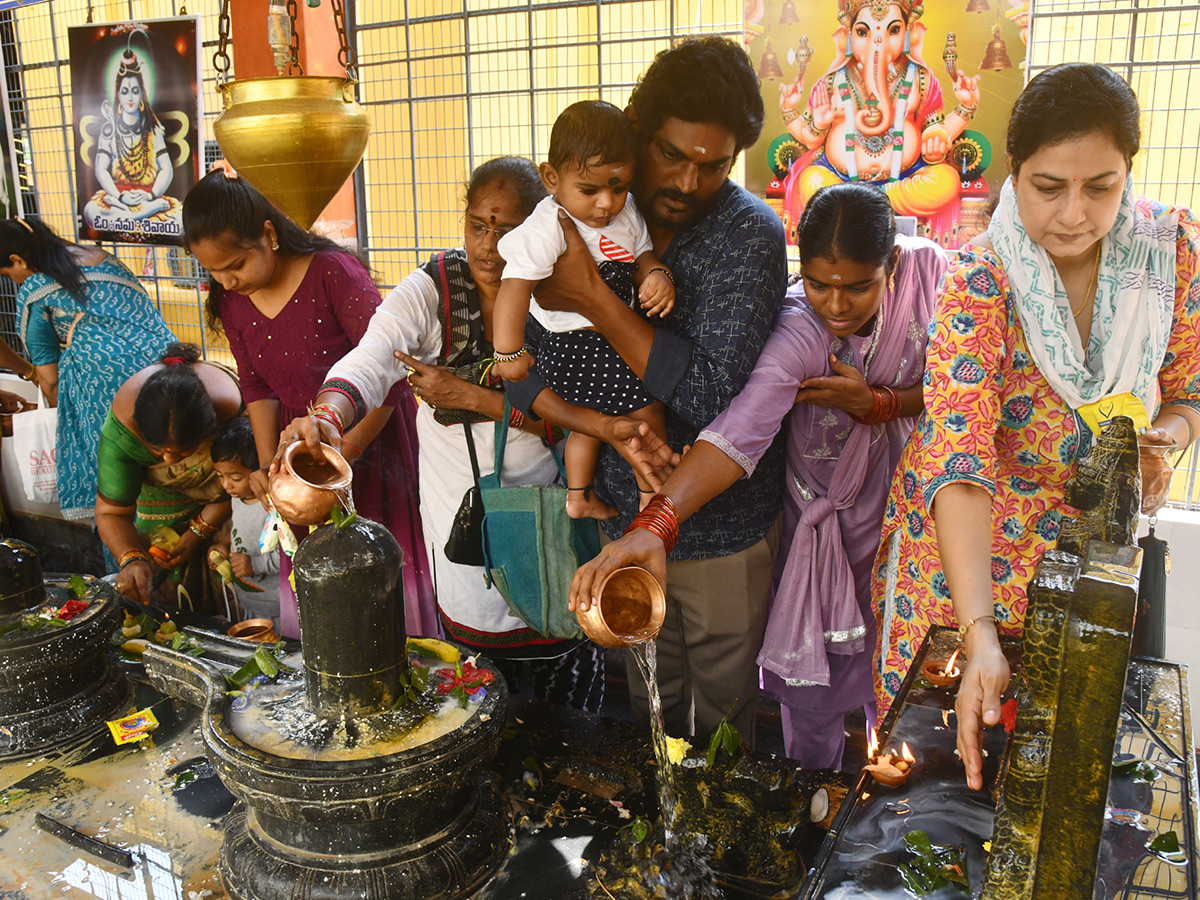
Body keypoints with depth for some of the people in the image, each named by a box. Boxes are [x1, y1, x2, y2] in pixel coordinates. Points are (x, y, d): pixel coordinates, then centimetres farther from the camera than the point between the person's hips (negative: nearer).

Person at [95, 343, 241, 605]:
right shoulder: (123, 426, -39)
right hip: (158, 486, 1)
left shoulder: (231, 406, -43)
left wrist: (197, 533, -21)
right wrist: (131, 559, -47)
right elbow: (111, 512, -29)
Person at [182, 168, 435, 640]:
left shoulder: (333, 272, -22)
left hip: (372, 436, -5)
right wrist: (268, 465, -4)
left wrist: (344, 453, -25)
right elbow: (257, 387, 7)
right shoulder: (229, 299, -2)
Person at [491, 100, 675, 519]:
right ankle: (654, 495, 15)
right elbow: (515, 285, -24)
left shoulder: (625, 214, 1)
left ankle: (578, 498, 43)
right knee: (645, 411, -5)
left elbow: (641, 253, 12)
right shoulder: (548, 227, -22)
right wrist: (509, 352, -23)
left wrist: (655, 274, -12)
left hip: (612, 339, 9)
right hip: (575, 348, -9)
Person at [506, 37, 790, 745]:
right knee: (649, 697, 22)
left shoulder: (750, 234, -15)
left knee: (723, 707, 17)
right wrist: (599, 424, -26)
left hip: (724, 526, -3)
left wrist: (593, 299, -25)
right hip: (625, 513, 3)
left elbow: (711, 395, -25)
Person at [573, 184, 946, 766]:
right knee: (811, 681, 7)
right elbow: (740, 428, -46)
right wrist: (653, 526, -61)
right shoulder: (798, 331, -30)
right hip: (823, 515, -3)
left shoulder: (927, 270, -17)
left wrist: (875, 403, -25)